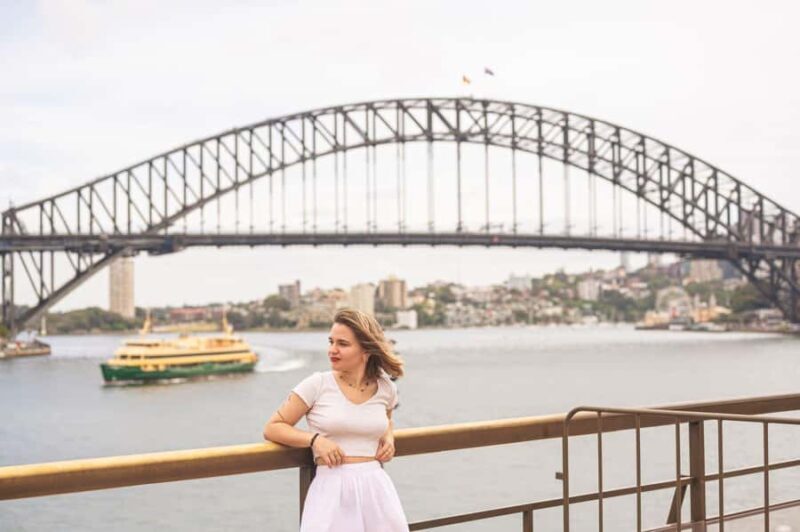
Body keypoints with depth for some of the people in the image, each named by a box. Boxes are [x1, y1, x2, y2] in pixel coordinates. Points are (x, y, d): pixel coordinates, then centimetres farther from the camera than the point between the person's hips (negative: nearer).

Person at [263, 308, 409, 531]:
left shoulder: (385, 388, 6)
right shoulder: (317, 384, -5)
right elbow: (272, 428, -1)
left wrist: (389, 437, 7)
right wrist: (315, 439, -16)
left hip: (376, 487, 3)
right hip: (332, 489, -3)